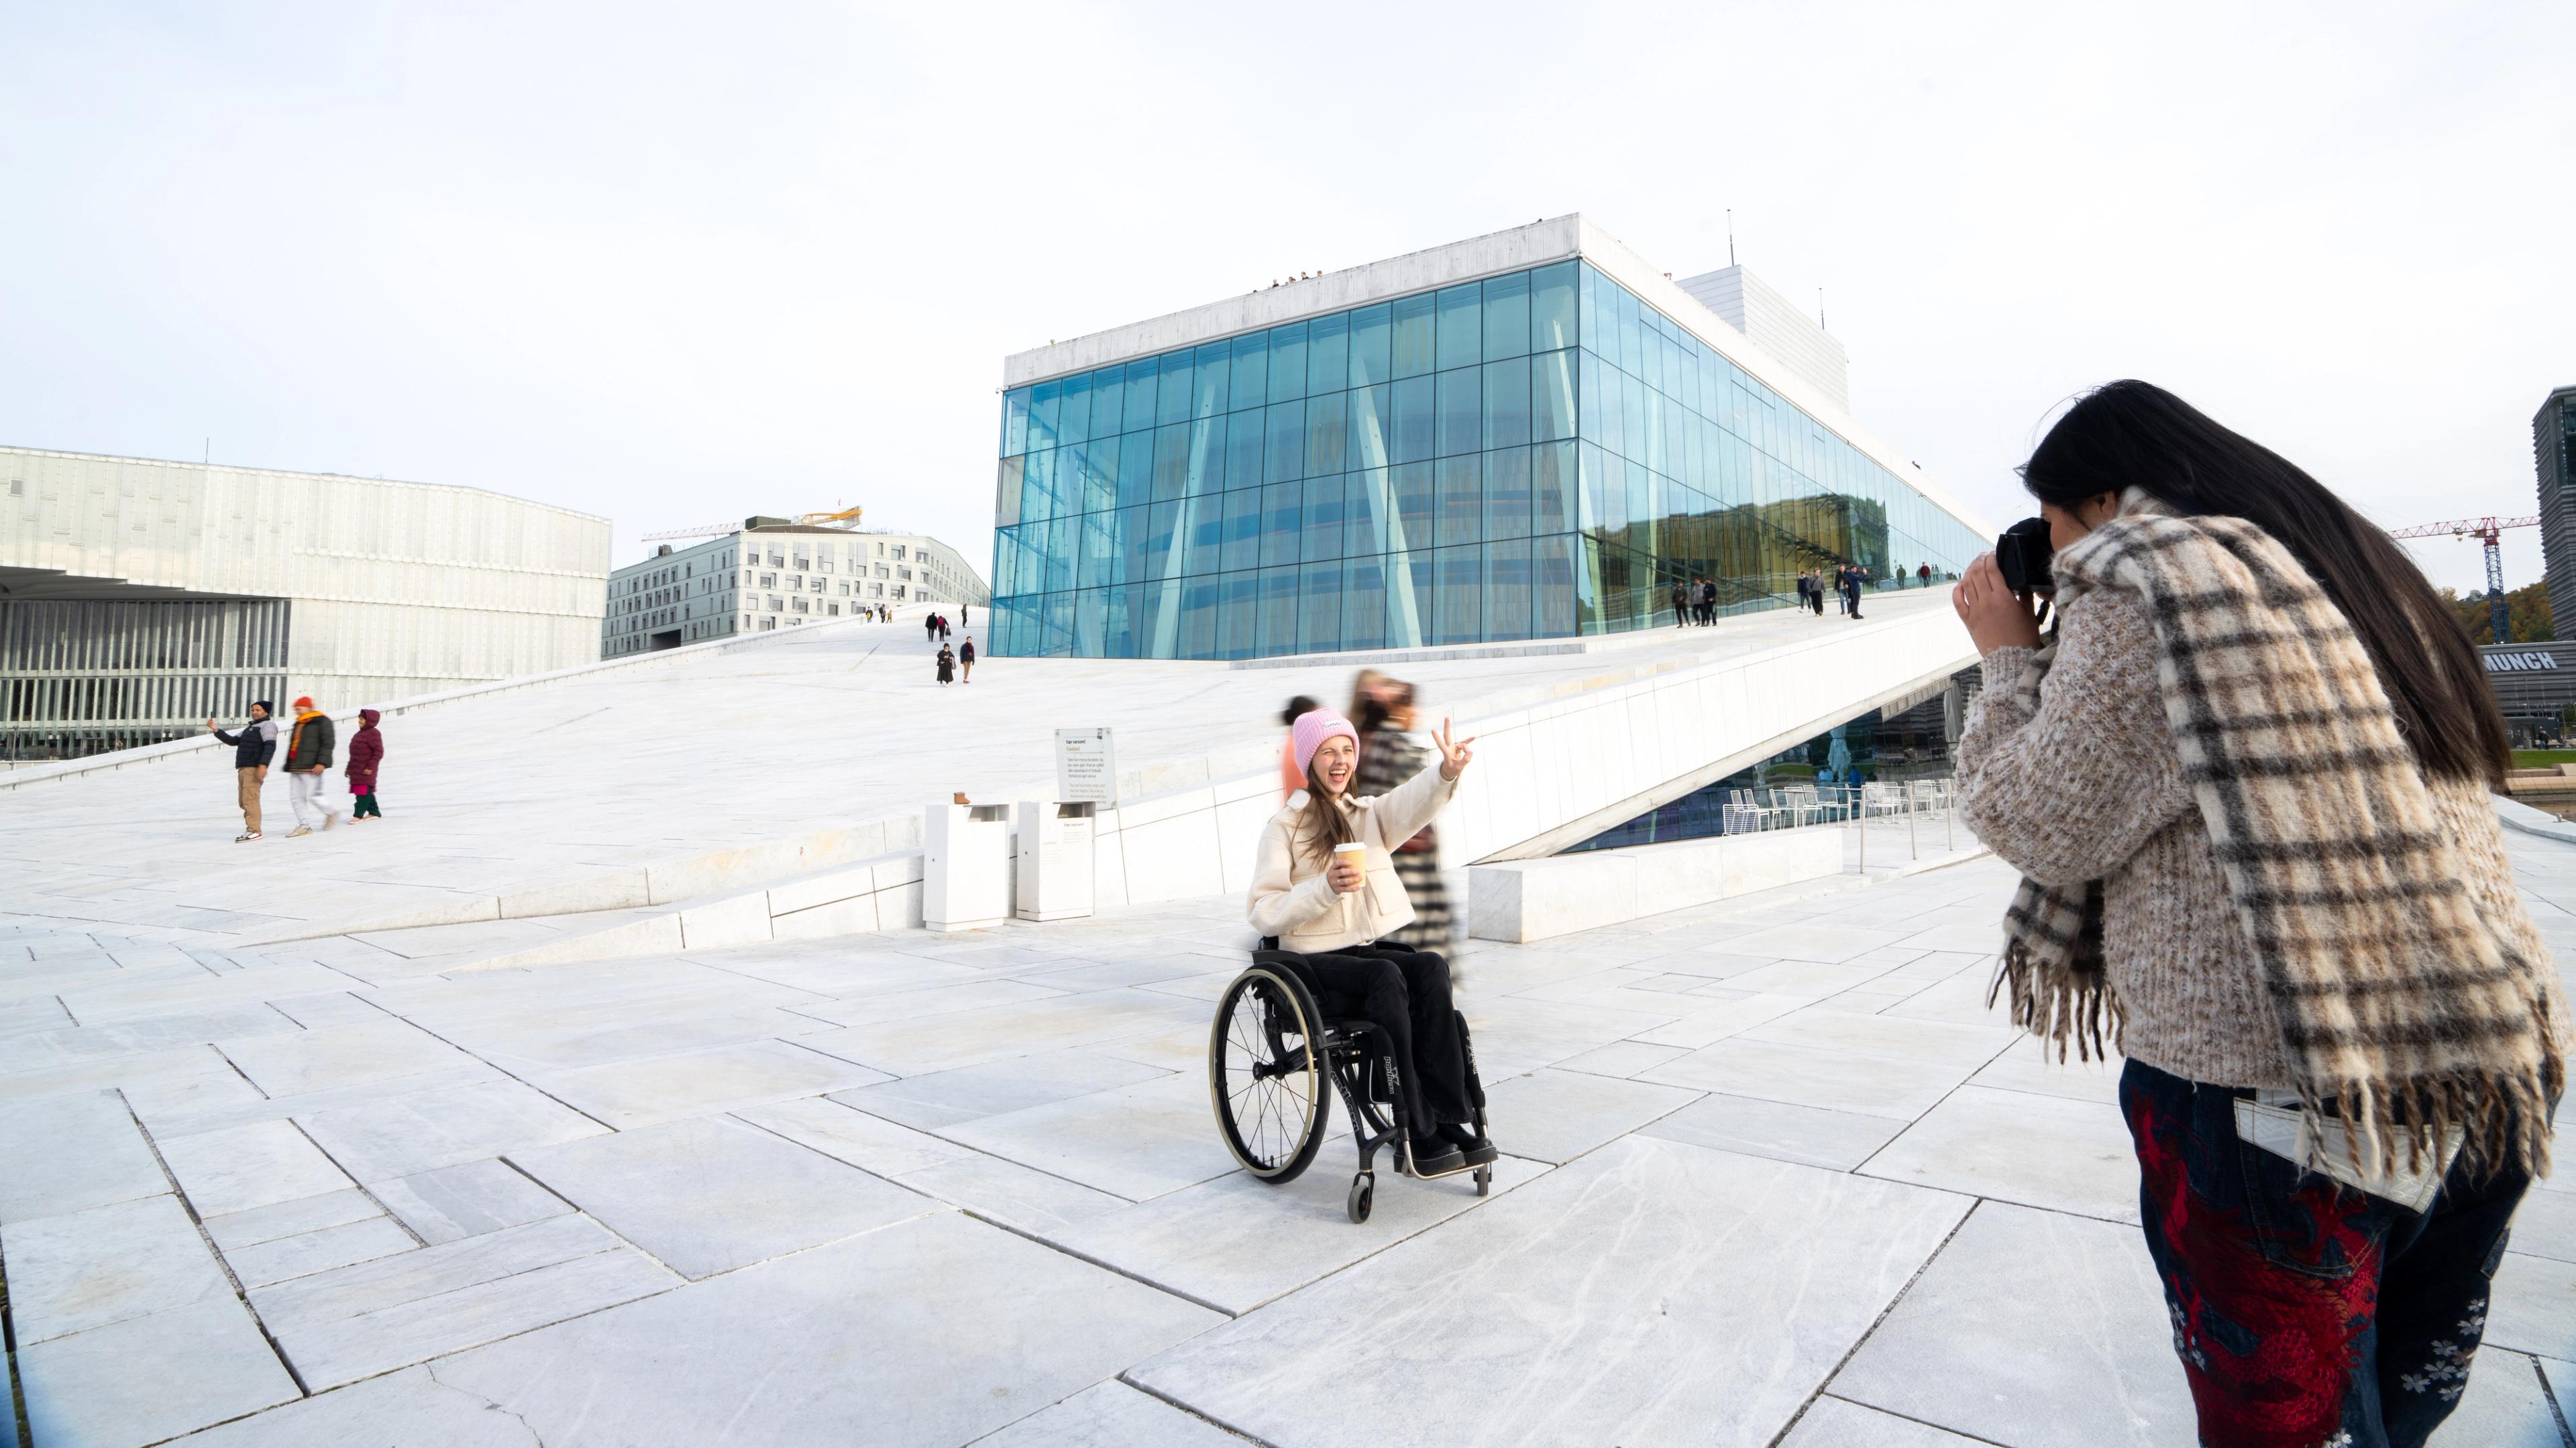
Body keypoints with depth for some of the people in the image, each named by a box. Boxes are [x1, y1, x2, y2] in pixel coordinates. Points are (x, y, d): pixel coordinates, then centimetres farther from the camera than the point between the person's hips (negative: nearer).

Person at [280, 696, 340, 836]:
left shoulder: (322, 721, -6)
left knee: (313, 796, -11)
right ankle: (304, 826, 9)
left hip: (311, 767, -9)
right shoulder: (299, 724, 20)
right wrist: (288, 765, 24)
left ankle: (331, 813, 12)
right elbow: (293, 745, 26)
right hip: (295, 767, 9)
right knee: (296, 797, 5)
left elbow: (328, 744, -14)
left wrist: (322, 762, -22)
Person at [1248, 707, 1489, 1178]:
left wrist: (1448, 770, -32)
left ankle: (1448, 1117, -26)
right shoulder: (1284, 826, 3)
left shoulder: (1370, 814, 15)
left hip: (1374, 949, 4)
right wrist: (1326, 888, -20)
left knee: (1431, 966, -26)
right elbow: (1263, 913, -6)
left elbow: (1413, 802, -10)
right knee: (1385, 976, -33)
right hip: (1316, 961, -4)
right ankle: (1418, 1133, -30)